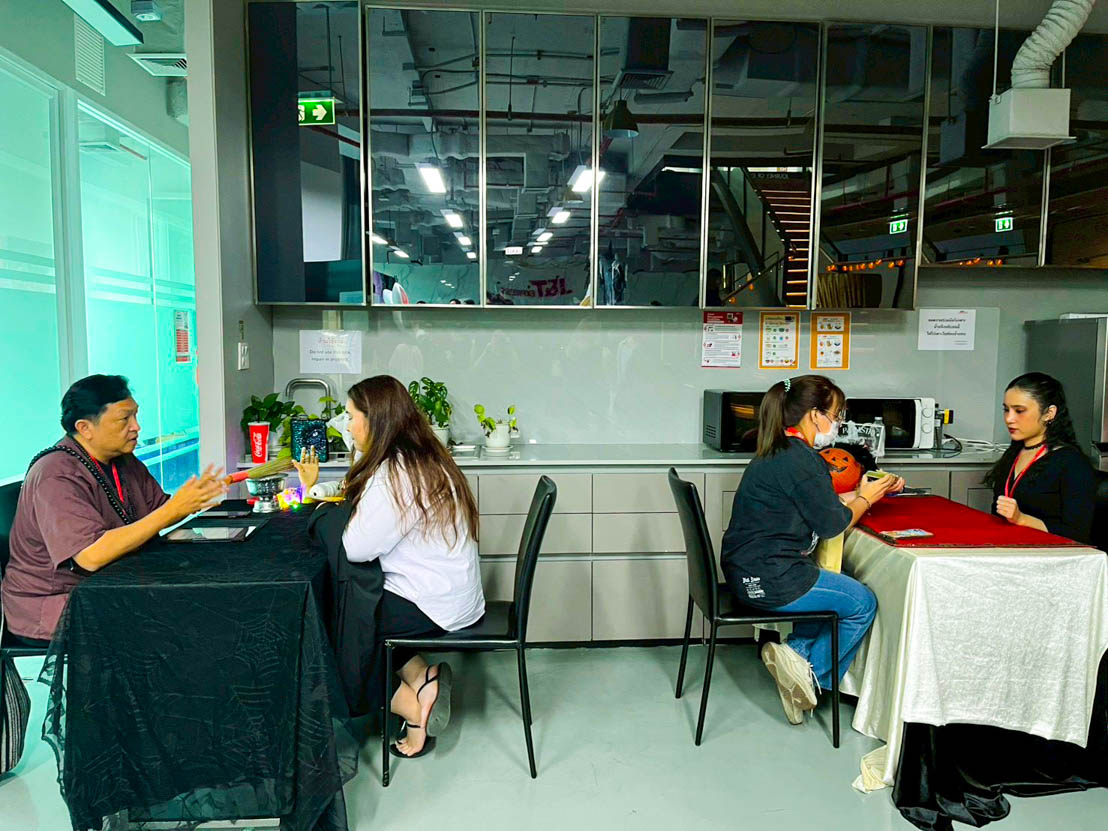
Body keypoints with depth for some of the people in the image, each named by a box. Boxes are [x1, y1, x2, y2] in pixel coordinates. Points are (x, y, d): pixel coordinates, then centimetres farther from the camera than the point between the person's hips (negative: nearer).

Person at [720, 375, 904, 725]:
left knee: (840, 594, 23)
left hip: (747, 571, 10)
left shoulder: (776, 453, 12)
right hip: (769, 578, -10)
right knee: (863, 604, 7)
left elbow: (819, 503, 19)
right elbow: (831, 523, -11)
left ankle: (795, 652, 14)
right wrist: (865, 498, 7)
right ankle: (811, 671, 11)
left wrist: (871, 491, 16)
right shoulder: (800, 460, -19)